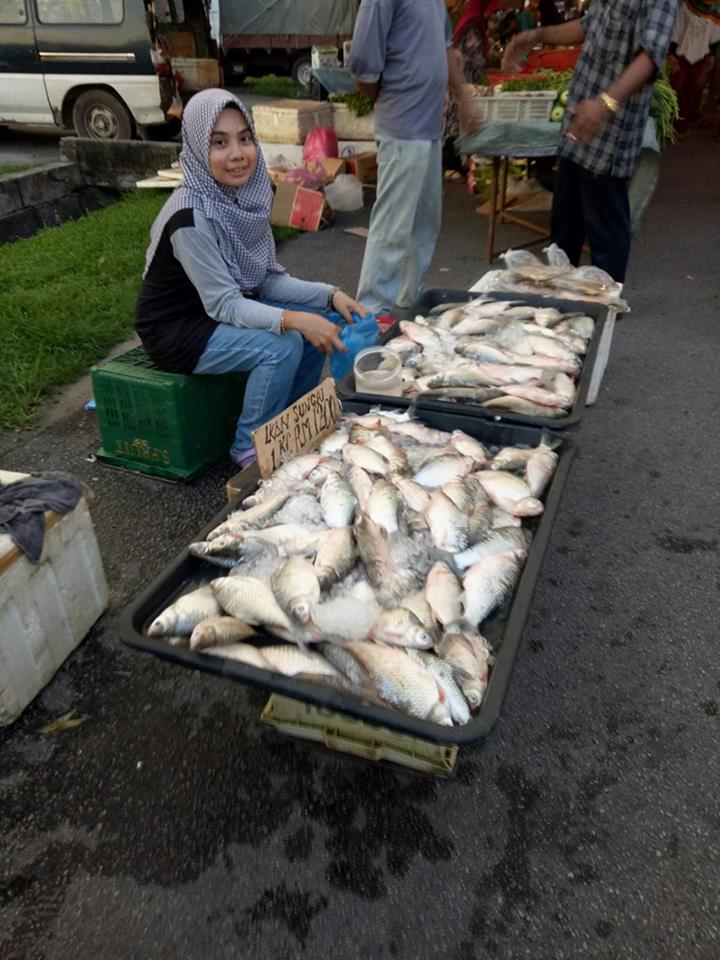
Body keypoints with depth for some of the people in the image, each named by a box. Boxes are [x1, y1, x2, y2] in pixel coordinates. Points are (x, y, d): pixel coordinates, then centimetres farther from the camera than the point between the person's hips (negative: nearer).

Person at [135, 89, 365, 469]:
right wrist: (293, 320, -37)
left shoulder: (247, 195, -5)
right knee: (282, 346, -25)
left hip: (223, 310, 8)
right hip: (176, 329, -8)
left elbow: (268, 279, -1)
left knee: (318, 323, -3)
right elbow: (224, 305, -26)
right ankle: (250, 448, -4)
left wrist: (330, 294, -12)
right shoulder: (191, 216, -27)